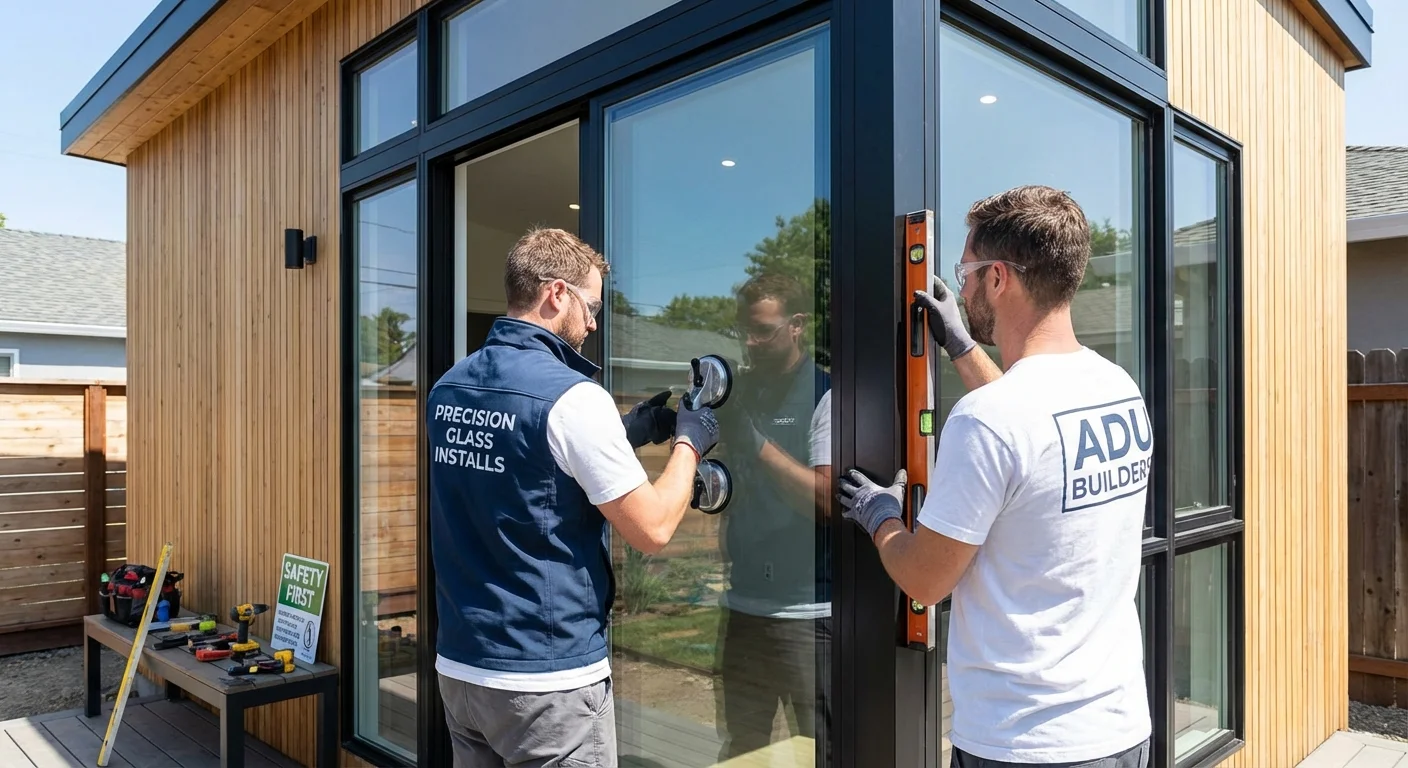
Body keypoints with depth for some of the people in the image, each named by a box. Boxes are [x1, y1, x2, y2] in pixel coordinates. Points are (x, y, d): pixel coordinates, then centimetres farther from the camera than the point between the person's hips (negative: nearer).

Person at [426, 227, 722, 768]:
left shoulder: (448, 387, 4)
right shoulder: (572, 397, -19)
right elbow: (652, 530, -16)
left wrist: (626, 433, 14)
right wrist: (688, 444, 0)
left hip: (459, 664, 7)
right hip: (548, 678, -7)